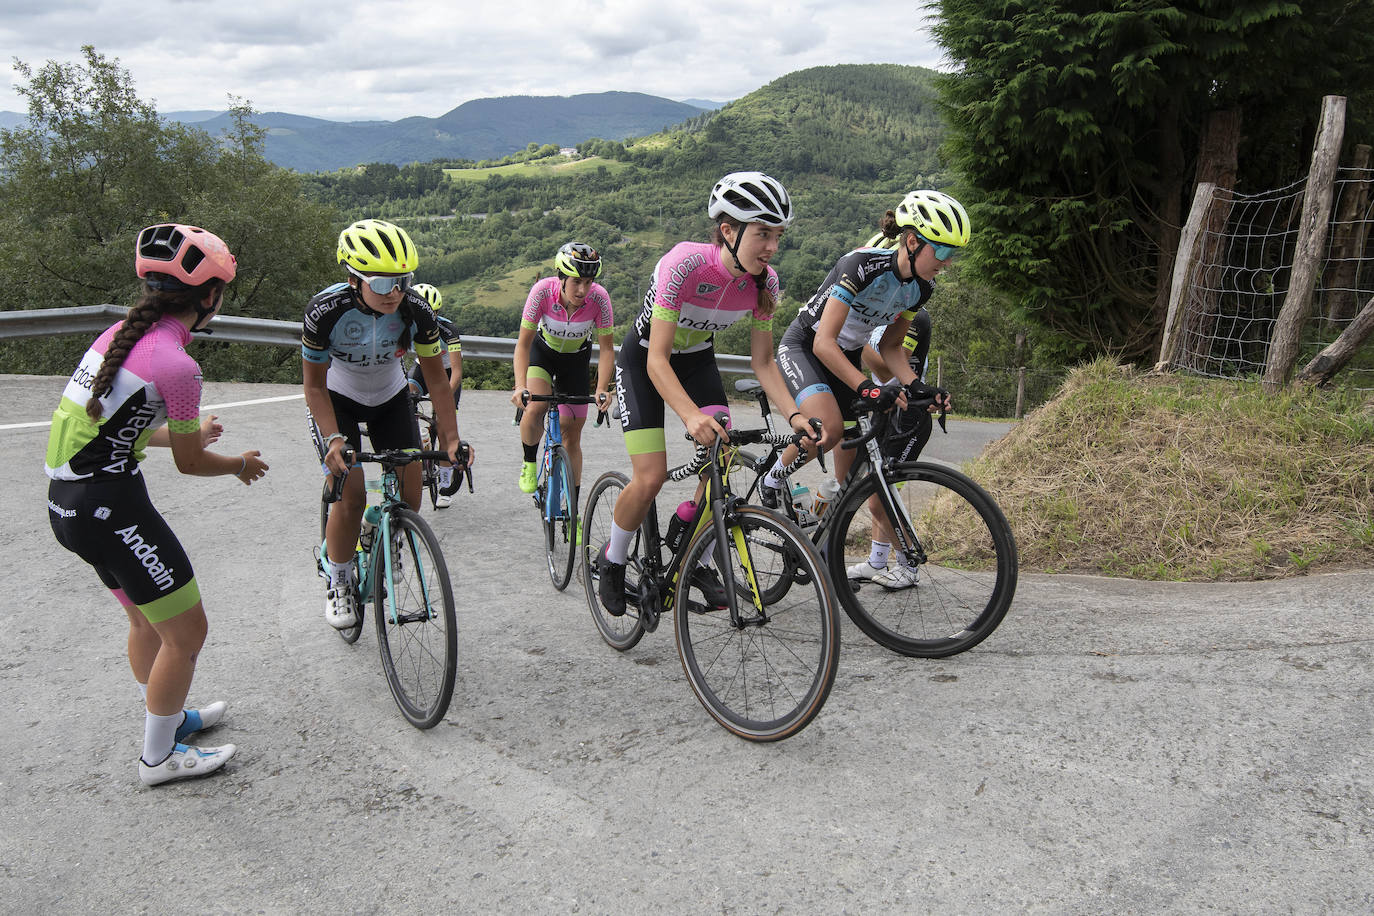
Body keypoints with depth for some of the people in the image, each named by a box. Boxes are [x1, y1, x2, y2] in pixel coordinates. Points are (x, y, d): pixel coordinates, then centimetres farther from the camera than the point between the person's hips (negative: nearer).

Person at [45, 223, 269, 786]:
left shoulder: (121, 333, 8)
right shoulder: (176, 365, -19)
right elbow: (189, 463, -7)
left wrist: (191, 431, 36)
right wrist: (241, 464, 14)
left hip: (66, 501, 9)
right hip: (109, 508, -9)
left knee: (147, 617, 26)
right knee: (186, 631, 6)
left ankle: (170, 717, 46)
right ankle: (159, 756, 22)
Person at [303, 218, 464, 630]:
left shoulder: (416, 310, -27)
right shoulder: (326, 309, -32)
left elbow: (437, 380, -16)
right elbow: (315, 385, -21)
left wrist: (451, 440, -23)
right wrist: (334, 439, -34)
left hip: (389, 397, 2)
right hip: (337, 398, -2)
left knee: (409, 495, -7)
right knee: (351, 495, -16)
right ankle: (339, 582, 7)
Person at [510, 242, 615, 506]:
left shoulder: (599, 298, -30)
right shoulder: (543, 291, -32)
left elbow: (606, 349, -22)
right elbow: (523, 343, -28)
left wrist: (602, 389, -35)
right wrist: (520, 386, -41)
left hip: (576, 359, 1)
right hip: (543, 351, -1)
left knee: (572, 435, 1)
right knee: (536, 407, -31)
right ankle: (529, 463, 0)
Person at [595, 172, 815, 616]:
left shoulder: (764, 281, -19)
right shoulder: (685, 263, -35)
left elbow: (763, 362, -11)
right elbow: (657, 360, -37)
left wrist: (794, 414, -27)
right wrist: (691, 416, -53)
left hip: (697, 359, 5)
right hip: (643, 361, -4)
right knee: (651, 478, -15)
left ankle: (699, 562, 6)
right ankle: (612, 560, 13)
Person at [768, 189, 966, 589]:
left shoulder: (919, 287, -6)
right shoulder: (862, 266, -29)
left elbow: (890, 347, 2)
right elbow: (824, 343, -33)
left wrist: (915, 386, -15)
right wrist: (869, 389, -42)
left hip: (847, 357, 6)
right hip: (803, 346, -6)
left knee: (854, 470, 5)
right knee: (830, 427, -34)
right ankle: (775, 477, -6)